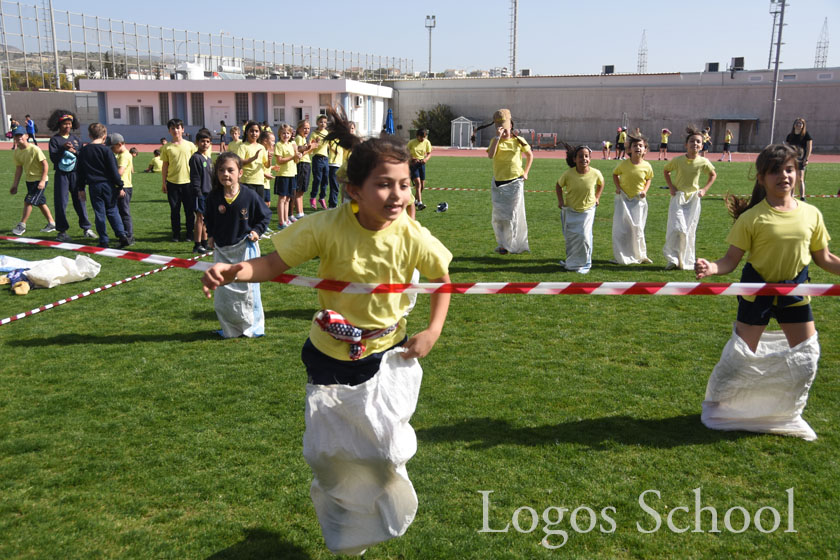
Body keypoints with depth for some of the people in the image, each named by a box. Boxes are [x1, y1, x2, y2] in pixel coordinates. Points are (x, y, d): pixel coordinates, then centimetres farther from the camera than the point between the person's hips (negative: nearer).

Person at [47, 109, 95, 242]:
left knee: (79, 200, 5)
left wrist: (75, 151, -10)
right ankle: (62, 231, 7)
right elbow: (53, 158, -8)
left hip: (75, 173, 2)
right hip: (61, 174, -2)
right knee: (61, 202, -1)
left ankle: (86, 228, 13)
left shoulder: (76, 139, 10)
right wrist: (63, 148, -19)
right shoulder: (54, 140, 0)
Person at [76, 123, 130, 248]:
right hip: (108, 185, -2)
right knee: (112, 211, 9)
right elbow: (114, 170, -7)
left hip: (94, 186, 2)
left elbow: (81, 171, 10)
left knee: (99, 213, 5)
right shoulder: (106, 150, -7)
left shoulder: (83, 151, 6)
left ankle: (103, 241, 7)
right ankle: (122, 235, -3)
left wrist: (81, 188, 16)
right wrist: (120, 186, -1)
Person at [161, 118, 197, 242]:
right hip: (172, 183, 0)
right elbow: (165, 166, 6)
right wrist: (164, 183, 4)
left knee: (190, 210, 5)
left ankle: (190, 233, 17)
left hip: (188, 182, 0)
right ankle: (176, 234, 15)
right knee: (174, 210, 6)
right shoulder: (167, 147, 3)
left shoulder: (190, 145, 2)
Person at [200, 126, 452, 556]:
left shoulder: (412, 237, -18)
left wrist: (433, 331, -8)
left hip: (386, 358, 1)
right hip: (330, 358, 0)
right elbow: (275, 263, -19)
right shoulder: (328, 226, -23)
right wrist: (235, 271, -38)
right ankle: (345, 537, 46)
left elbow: (443, 278, 0)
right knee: (328, 453, 12)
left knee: (384, 451, 3)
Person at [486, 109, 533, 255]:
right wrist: (498, 137, -21)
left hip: (515, 182, -1)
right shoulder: (495, 141, 1)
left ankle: (514, 245, 11)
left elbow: (530, 155, 16)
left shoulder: (518, 141, 0)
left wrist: (525, 172, 8)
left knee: (513, 214, 3)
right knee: (499, 215, 3)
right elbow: (490, 155, -20)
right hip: (498, 183, 1)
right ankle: (501, 244, 11)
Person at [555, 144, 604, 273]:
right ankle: (571, 261, 33)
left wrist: (597, 197, 2)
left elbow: (601, 184, 7)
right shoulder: (568, 174, -20)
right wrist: (560, 200, -7)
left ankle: (584, 264, 10)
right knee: (570, 237, 12)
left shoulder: (595, 174, -18)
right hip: (570, 210, 1)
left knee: (585, 236, -8)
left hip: (587, 210, -1)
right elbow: (558, 185, -1)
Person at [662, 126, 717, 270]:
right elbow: (666, 171, 11)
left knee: (690, 231, 4)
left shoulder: (703, 162, -5)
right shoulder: (678, 160, -8)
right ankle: (672, 259, -1)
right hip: (678, 198, -2)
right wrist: (670, 186, 1)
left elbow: (713, 175, 14)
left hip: (694, 199, 2)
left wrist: (705, 189, 3)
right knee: (678, 228, -14)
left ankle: (686, 262, 16)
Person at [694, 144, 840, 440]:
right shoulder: (752, 218, -15)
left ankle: (787, 413, 31)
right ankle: (718, 406, 26)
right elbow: (732, 259, -16)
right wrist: (711, 268, -36)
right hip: (757, 292, -4)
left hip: (795, 293, 4)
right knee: (742, 355, 2)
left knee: (806, 357, 8)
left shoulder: (811, 214, -4)